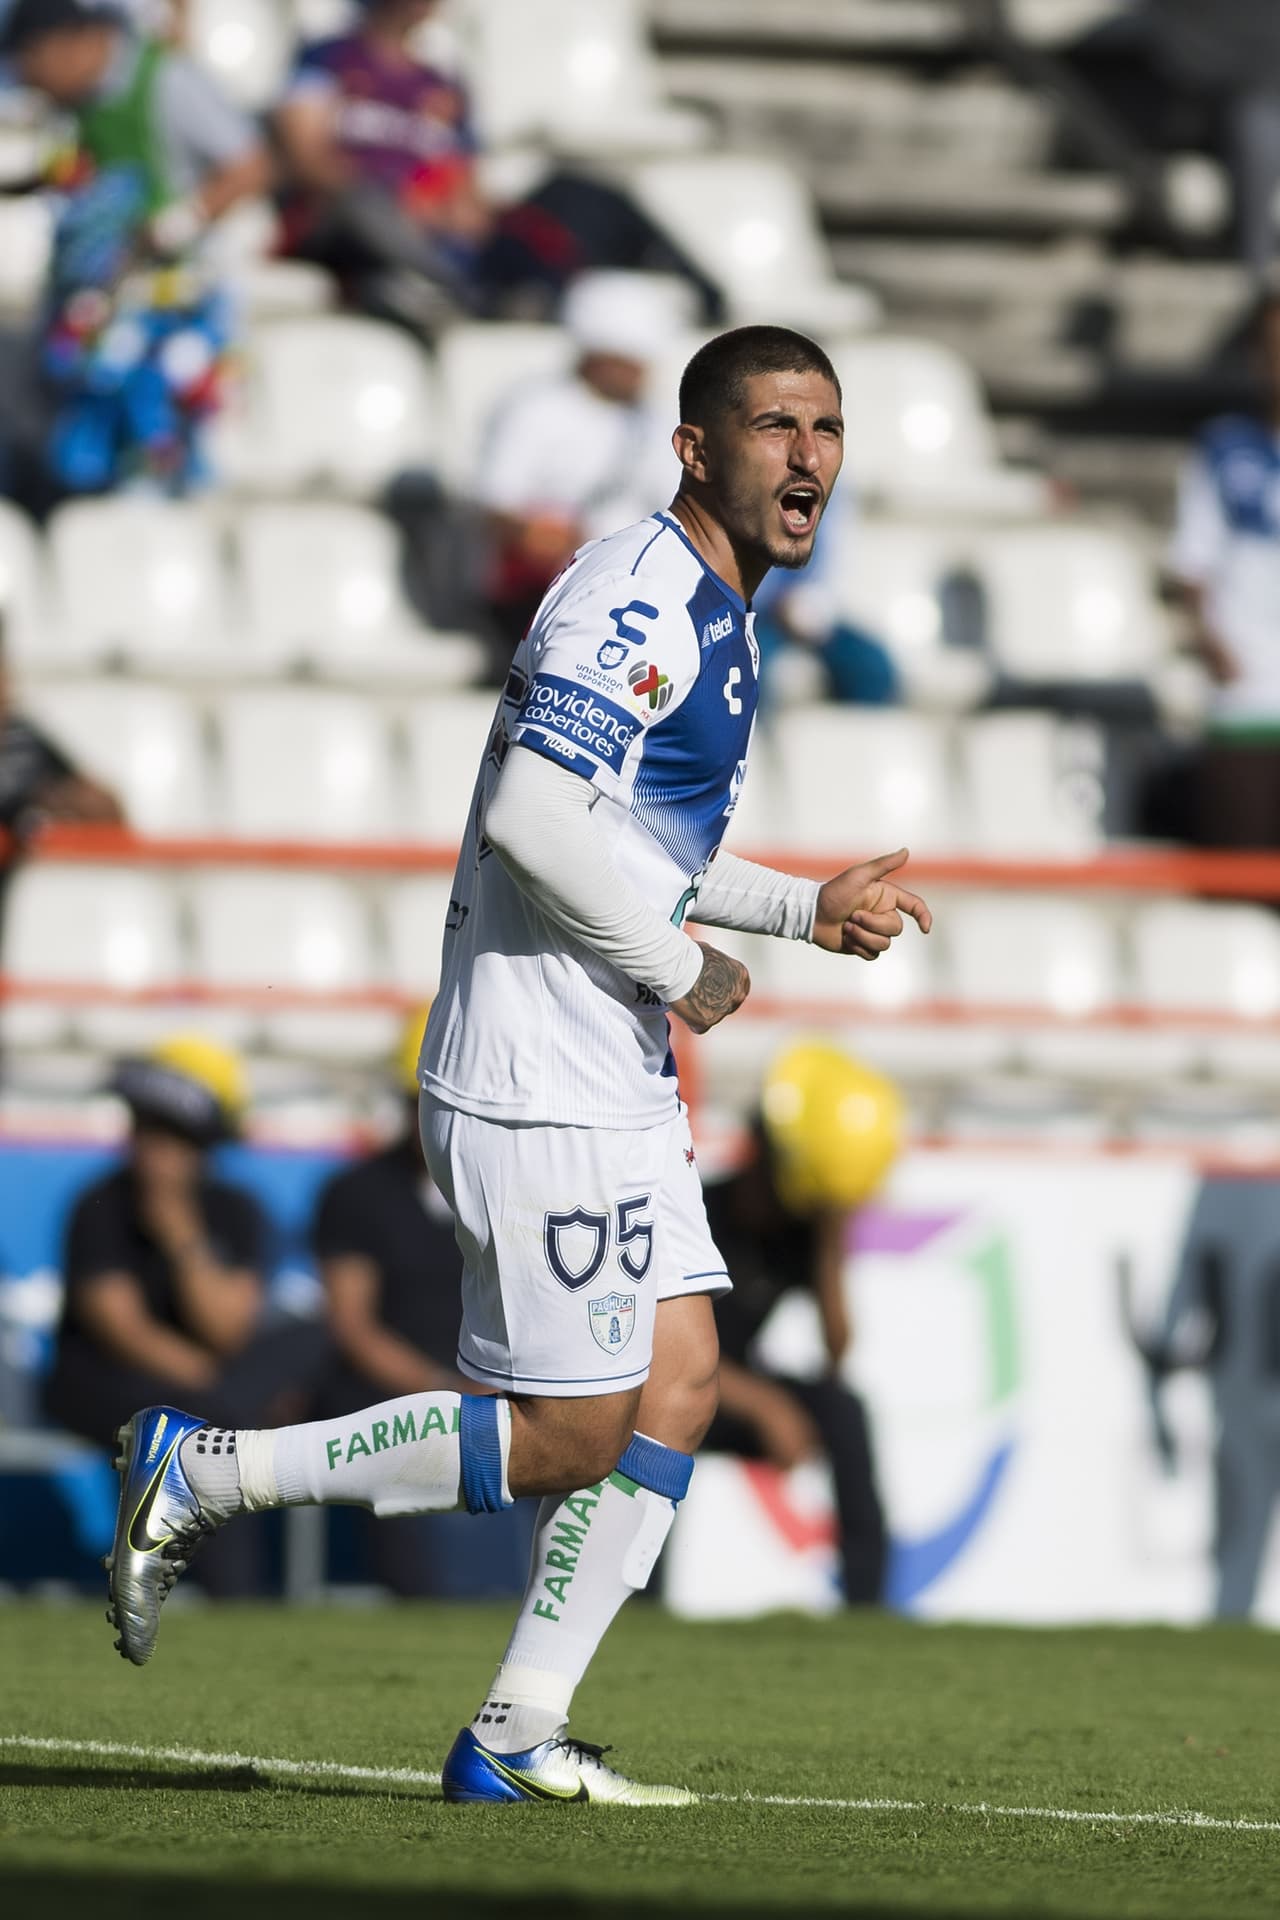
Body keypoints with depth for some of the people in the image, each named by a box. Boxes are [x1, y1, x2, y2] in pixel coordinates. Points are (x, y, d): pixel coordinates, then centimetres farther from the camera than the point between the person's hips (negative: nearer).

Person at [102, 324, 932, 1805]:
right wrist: (683, 976, -17)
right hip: (538, 1084, -10)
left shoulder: (710, 616, 17)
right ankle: (196, 1475, 1)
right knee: (568, 1439, -7)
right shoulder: (639, 595, -16)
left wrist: (807, 908, 18)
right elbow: (535, 818, -27)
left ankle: (517, 1737, 9)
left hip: (619, 1085, 10)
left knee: (677, 1387, 6)